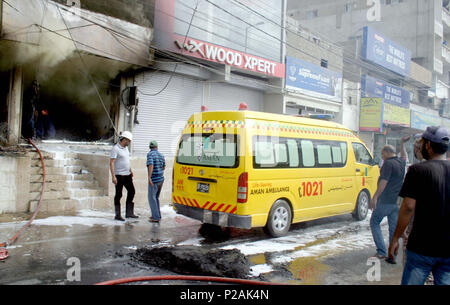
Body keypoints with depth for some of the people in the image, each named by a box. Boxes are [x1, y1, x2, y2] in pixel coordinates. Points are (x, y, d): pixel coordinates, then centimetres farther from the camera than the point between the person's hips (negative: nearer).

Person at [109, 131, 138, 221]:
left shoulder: (125, 148, 11)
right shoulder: (115, 148, -14)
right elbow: (111, 163, -19)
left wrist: (131, 170, 22)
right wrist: (113, 176, -24)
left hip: (127, 175, 9)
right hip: (119, 175, -8)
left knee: (131, 191, 10)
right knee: (118, 195, 0)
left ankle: (129, 213, 17)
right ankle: (117, 215, 9)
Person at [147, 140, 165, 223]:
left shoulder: (150, 154, -11)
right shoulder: (161, 155, 10)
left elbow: (151, 165, -24)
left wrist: (149, 177, -25)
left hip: (154, 180, -7)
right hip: (161, 179, 7)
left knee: (152, 198, -1)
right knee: (156, 197, 18)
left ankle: (156, 217, -4)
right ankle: (157, 215, 22)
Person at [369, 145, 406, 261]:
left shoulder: (388, 163, -14)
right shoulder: (402, 162, 9)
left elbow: (384, 182, -23)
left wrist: (375, 197, -25)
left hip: (385, 200, -8)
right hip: (397, 201, 8)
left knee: (374, 222, 7)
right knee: (394, 228, 11)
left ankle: (382, 251, -1)